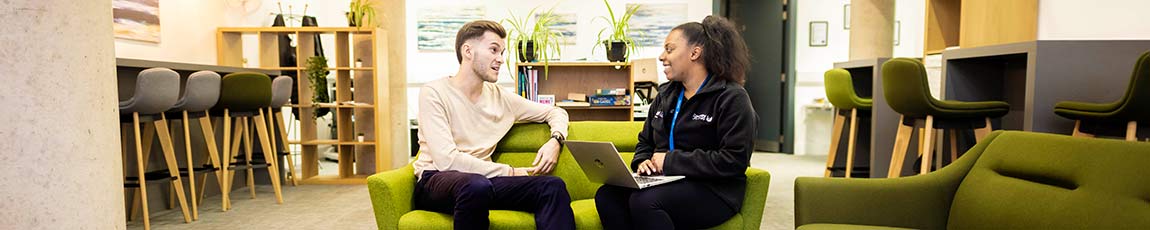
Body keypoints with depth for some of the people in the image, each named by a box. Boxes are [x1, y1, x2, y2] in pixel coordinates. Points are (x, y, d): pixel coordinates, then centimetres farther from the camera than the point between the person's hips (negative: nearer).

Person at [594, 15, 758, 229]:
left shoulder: (731, 97, -6)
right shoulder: (665, 95, 16)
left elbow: (734, 161, -17)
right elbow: (645, 142, 24)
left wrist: (671, 161, -16)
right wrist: (643, 162, -1)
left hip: (713, 191, -6)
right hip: (667, 183, 6)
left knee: (643, 201, -34)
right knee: (606, 195, -23)